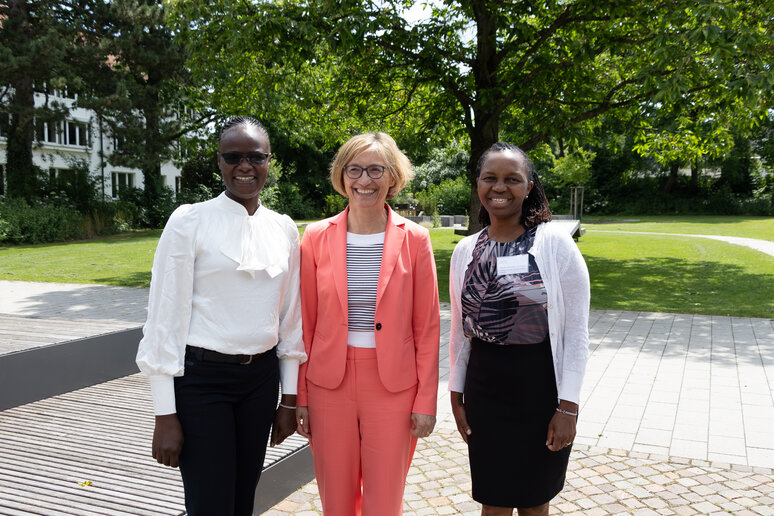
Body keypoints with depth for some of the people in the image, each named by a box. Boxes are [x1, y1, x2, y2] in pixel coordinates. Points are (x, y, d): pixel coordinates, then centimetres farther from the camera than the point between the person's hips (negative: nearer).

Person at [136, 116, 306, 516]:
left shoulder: (284, 229, 5)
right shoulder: (189, 221, -8)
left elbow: (289, 318, 9)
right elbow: (165, 317, -8)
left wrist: (289, 398, 10)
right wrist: (164, 415, -9)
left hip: (261, 377, 5)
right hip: (201, 378, -4)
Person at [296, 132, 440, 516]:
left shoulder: (414, 239, -2)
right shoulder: (317, 237, 1)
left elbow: (427, 326, 0)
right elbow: (306, 323, 4)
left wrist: (426, 400, -2)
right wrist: (300, 396, 3)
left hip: (392, 387, -1)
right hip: (329, 384, 1)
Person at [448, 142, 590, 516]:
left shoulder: (556, 243, -9)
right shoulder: (465, 251, 2)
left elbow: (576, 331, -9)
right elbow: (460, 329, 9)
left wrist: (568, 405, -11)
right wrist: (456, 393, 9)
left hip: (541, 387, -3)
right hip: (484, 389, 3)